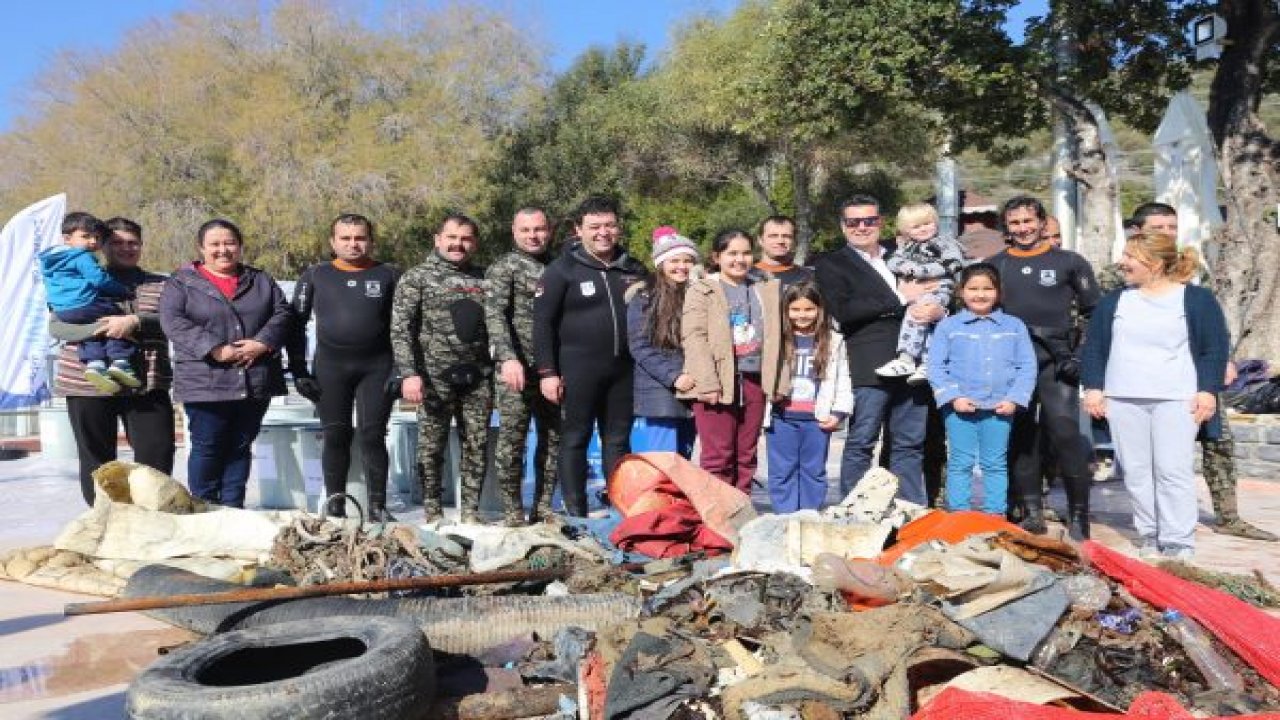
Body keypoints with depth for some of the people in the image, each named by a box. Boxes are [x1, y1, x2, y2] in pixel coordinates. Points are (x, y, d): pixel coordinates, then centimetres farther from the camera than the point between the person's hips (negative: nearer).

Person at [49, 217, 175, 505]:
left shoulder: (160, 285, 14)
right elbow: (55, 326, 2)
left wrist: (135, 322, -19)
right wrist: (97, 329, -16)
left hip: (146, 384, 0)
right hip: (88, 384, 0)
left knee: (157, 455, -3)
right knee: (97, 460, 6)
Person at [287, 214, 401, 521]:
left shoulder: (389, 275, 6)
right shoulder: (315, 275, 8)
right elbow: (297, 323, 9)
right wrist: (298, 370, 2)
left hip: (377, 367, -1)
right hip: (330, 367, 1)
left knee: (372, 436, -3)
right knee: (336, 436, 5)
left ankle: (377, 506, 4)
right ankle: (335, 503, 14)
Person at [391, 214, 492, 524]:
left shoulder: (484, 279, 13)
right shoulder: (416, 278, 2)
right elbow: (400, 330, -5)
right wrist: (409, 373, -15)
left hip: (478, 378, 3)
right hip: (436, 378, -3)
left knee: (476, 448, 5)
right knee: (431, 449, 3)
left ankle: (470, 513, 15)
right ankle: (433, 515, 15)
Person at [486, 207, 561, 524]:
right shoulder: (504, 267, 2)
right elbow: (494, 314, -10)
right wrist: (509, 357, -24)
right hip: (517, 368, -5)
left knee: (553, 438, 8)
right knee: (512, 440, -3)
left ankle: (543, 508, 18)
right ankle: (513, 512, 7)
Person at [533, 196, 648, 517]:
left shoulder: (634, 270, 11)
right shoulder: (562, 269, -2)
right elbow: (542, 322, -5)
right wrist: (547, 372, -11)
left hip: (624, 370, 4)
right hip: (578, 370, -4)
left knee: (618, 441, 10)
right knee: (575, 440, 2)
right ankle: (575, 512, 9)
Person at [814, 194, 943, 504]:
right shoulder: (831, 264, 4)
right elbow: (843, 310, -11)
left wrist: (938, 310, -4)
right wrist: (900, 299, -9)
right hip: (869, 370, -5)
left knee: (910, 444, 9)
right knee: (860, 445, -1)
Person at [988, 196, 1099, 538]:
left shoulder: (1069, 262, 7)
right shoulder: (995, 265, 13)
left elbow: (1094, 312, 10)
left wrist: (1082, 355, 0)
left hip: (1055, 364, -2)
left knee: (1066, 433, -12)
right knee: (1020, 438, 4)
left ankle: (1079, 513, -3)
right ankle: (1031, 511, 12)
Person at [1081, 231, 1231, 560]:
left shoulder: (1197, 299, 2)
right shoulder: (1113, 302, 11)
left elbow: (1216, 348, 2)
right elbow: (1093, 347, 11)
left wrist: (1208, 390, -7)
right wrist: (1093, 387, 2)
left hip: (1177, 399, -3)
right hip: (1122, 400, 4)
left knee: (1173, 471, -6)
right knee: (1136, 471, 5)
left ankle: (1178, 543, 0)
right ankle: (1150, 536, 14)